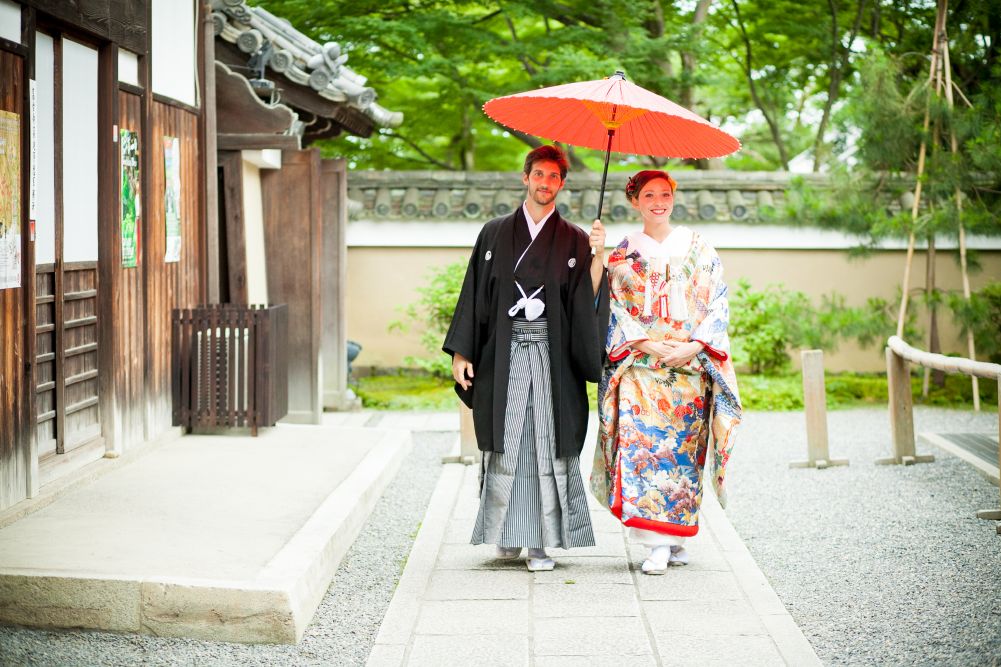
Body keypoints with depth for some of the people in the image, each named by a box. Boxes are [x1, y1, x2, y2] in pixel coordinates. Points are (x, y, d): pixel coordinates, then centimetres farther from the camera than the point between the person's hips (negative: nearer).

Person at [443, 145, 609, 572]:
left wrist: (598, 256, -18)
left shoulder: (574, 241, 8)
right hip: (503, 355, 1)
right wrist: (461, 353, 2)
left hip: (551, 355, -1)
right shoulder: (495, 235, 9)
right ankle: (508, 535, 10)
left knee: (547, 444, -4)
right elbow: (475, 295, 8)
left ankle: (542, 541, -1)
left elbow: (589, 300, -4)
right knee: (505, 445, 0)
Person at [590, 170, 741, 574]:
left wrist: (693, 346, -10)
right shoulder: (623, 256, 10)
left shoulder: (699, 249, 9)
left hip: (690, 365, 1)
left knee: (683, 450, 1)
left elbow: (717, 305, 4)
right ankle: (659, 543, -14)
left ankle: (677, 536, 12)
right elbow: (616, 310, 4)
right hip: (640, 368, -1)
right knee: (642, 444, -14)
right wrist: (648, 345, -11)